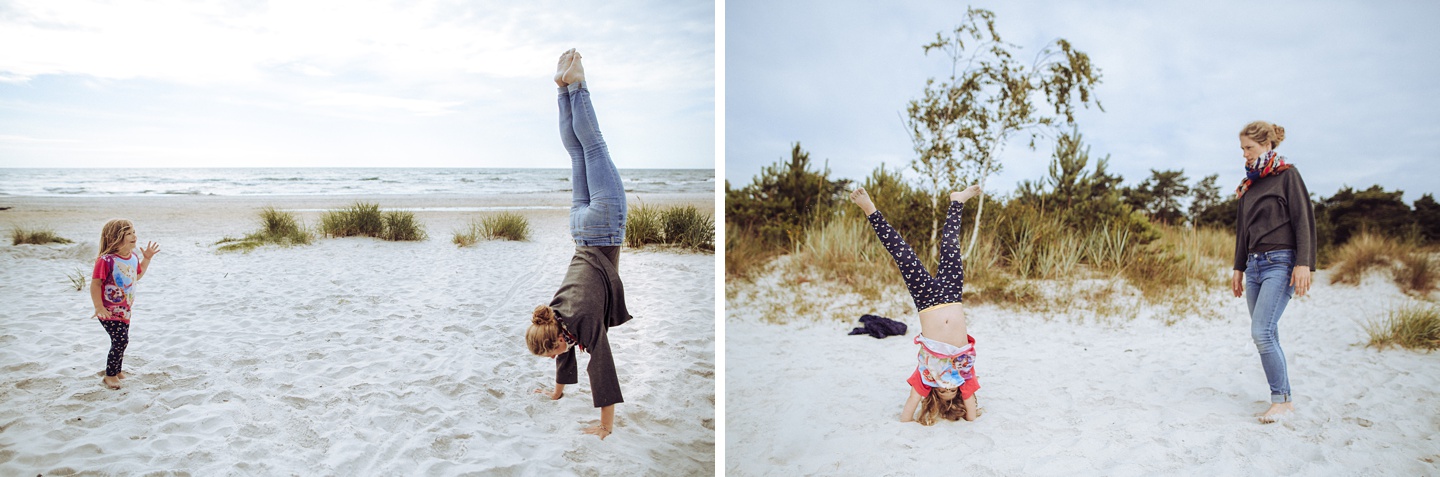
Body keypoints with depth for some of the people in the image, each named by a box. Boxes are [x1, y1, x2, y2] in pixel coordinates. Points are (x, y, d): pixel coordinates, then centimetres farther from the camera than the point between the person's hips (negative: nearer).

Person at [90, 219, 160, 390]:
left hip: (125, 310, 8)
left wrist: (147, 259, 14)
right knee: (121, 340, -12)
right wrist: (99, 307, -23)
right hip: (109, 311, -8)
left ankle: (117, 371, 33)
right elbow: (95, 284, -20)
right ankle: (110, 375, 2)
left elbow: (137, 276, 21)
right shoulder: (106, 260, -23)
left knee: (121, 341, 16)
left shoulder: (133, 257, 2)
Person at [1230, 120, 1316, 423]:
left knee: (1261, 332, -17)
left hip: (1280, 262, -7)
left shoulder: (1286, 175, -2)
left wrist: (1303, 264, -16)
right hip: (1254, 264, 7)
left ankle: (1281, 399, -9)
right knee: (1267, 334, 4)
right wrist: (1239, 268, 21)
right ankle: (1283, 397, 10)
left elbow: (1304, 220, -8)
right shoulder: (1249, 184, 17)